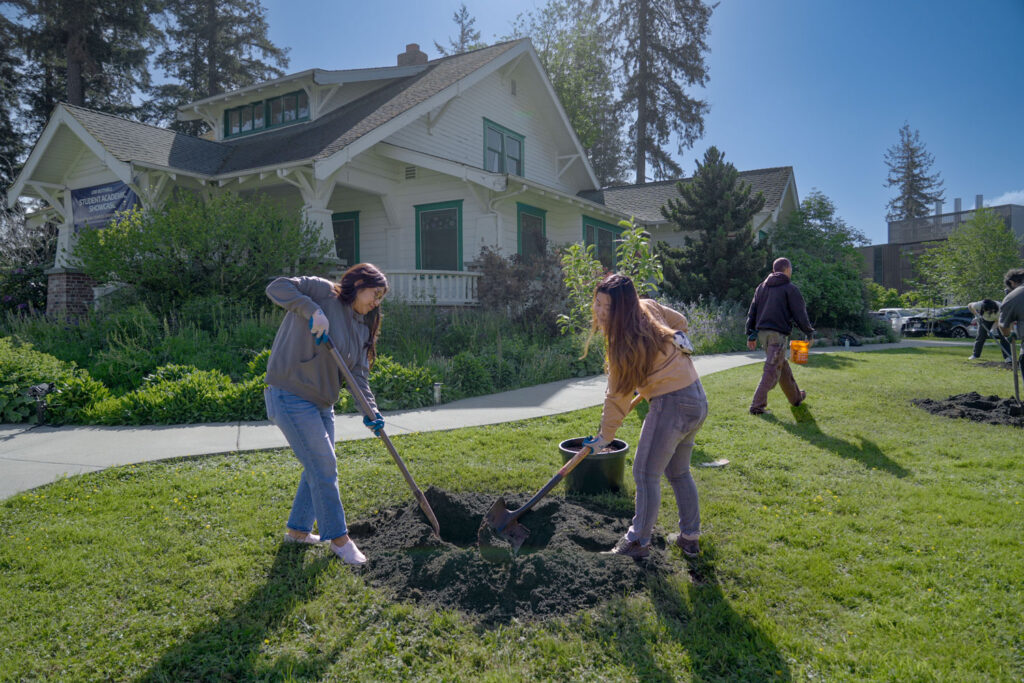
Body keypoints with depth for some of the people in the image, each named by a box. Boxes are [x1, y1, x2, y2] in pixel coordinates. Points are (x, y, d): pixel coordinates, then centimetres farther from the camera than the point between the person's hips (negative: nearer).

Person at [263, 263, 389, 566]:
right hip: (291, 396, -9)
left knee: (319, 467, 16)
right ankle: (338, 538, 9)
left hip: (321, 403, 9)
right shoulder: (323, 292, -8)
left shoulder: (362, 328, 11)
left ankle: (298, 529, 34)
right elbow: (276, 287, -16)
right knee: (323, 465, -5)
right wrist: (312, 310, -29)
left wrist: (370, 411, -11)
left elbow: (359, 374, 4)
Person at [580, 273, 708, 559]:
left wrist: (605, 436, -3)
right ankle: (689, 537, 31)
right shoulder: (648, 308, 3)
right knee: (678, 472, 21)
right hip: (697, 399, 10)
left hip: (672, 404, -10)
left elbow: (618, 396, -13)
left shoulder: (626, 343, -19)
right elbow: (680, 322, 22)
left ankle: (638, 541, 12)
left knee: (646, 473, 2)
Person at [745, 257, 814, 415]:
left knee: (783, 366, 22)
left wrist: (751, 335, 17)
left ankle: (796, 397, 36)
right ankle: (757, 405, -12)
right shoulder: (790, 289, -3)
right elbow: (800, 313, -4)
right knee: (772, 370, -6)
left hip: (762, 332, 7)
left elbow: (752, 312, 15)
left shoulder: (762, 287, 16)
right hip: (778, 334, -7)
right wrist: (809, 333, 8)